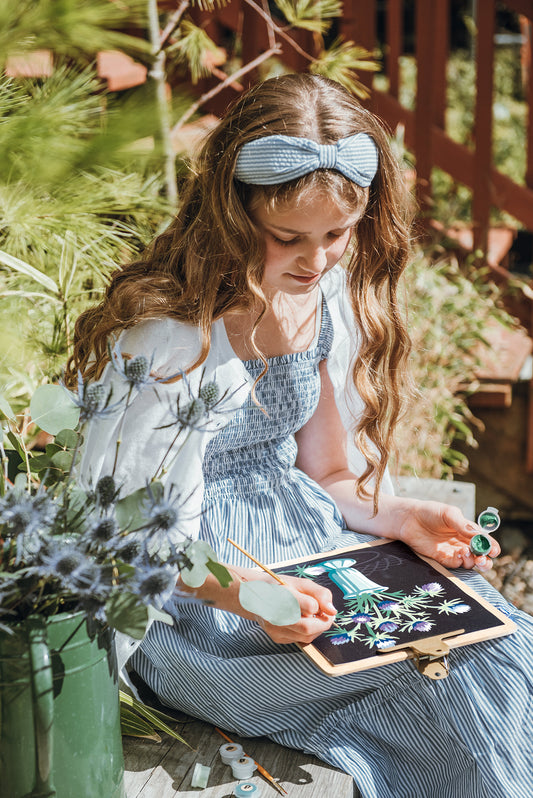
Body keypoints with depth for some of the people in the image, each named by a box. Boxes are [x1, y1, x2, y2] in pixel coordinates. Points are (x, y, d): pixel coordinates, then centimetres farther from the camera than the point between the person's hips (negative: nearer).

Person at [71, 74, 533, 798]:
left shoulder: (335, 300, -1)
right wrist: (249, 594, -36)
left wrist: (406, 520, -9)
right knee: (443, 675, -20)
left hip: (302, 538, 7)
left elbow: (327, 472, 9)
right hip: (184, 600, -6)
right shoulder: (174, 337, -23)